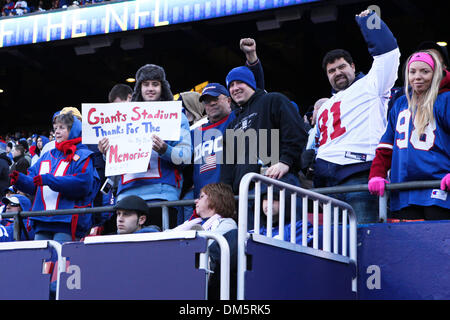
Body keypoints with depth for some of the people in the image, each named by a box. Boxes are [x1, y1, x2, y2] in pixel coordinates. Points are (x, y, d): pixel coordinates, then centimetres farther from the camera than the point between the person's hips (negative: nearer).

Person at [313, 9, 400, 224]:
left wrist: (368, 19, 10)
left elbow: (387, 50, 1)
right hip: (324, 180, 7)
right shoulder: (325, 108, 33)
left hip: (357, 173, -7)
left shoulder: (368, 86, 11)